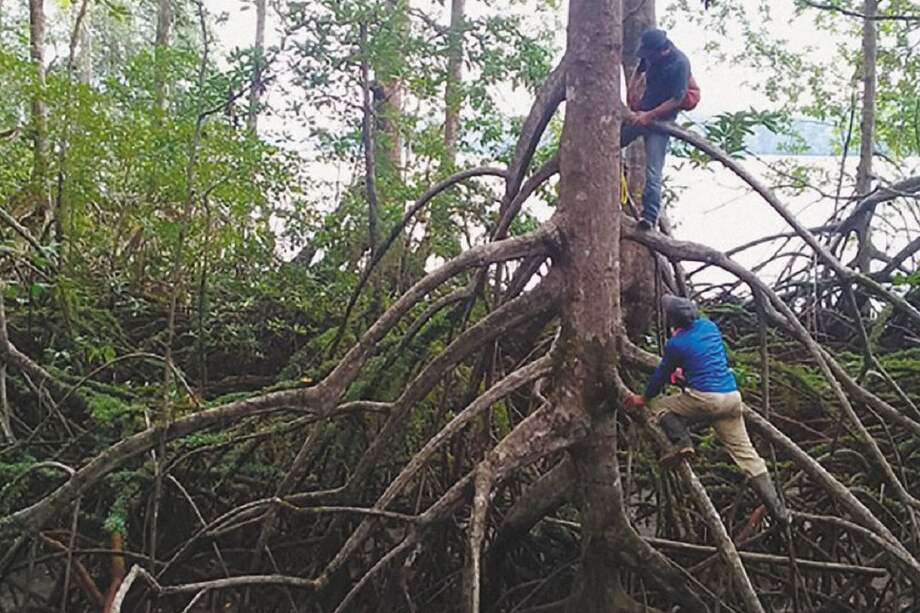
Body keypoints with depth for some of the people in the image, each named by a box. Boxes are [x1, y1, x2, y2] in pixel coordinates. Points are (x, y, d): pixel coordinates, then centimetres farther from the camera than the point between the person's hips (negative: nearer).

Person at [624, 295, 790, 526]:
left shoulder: (675, 344, -3)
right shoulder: (709, 326, 13)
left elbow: (661, 375, 9)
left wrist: (643, 399, 26)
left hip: (704, 399, -6)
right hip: (732, 396, 6)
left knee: (658, 406, 15)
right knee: (745, 452, 8)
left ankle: (683, 443, -8)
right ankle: (776, 508, 3)